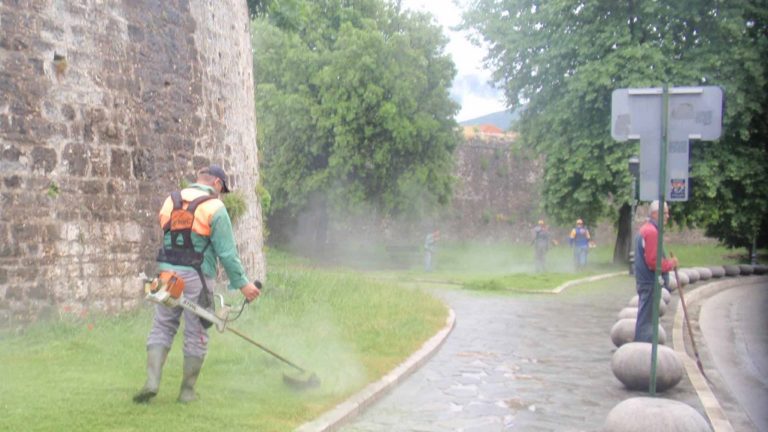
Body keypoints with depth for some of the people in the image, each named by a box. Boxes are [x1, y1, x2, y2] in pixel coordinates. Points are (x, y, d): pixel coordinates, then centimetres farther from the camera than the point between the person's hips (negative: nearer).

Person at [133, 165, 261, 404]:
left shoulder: (170, 200, 11)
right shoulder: (215, 208, -6)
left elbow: (166, 239, 14)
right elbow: (227, 252, -9)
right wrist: (242, 283, -3)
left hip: (167, 273, 4)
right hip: (197, 277, -4)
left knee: (162, 327, 11)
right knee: (196, 335, 6)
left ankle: (152, 381, -4)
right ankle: (187, 391, 13)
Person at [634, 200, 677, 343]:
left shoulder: (645, 229, 16)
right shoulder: (651, 231, -17)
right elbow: (653, 261, -22)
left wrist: (667, 261, 13)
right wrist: (670, 263, -9)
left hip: (644, 281, 11)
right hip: (650, 282, -11)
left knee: (645, 318, 16)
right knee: (646, 319, -6)